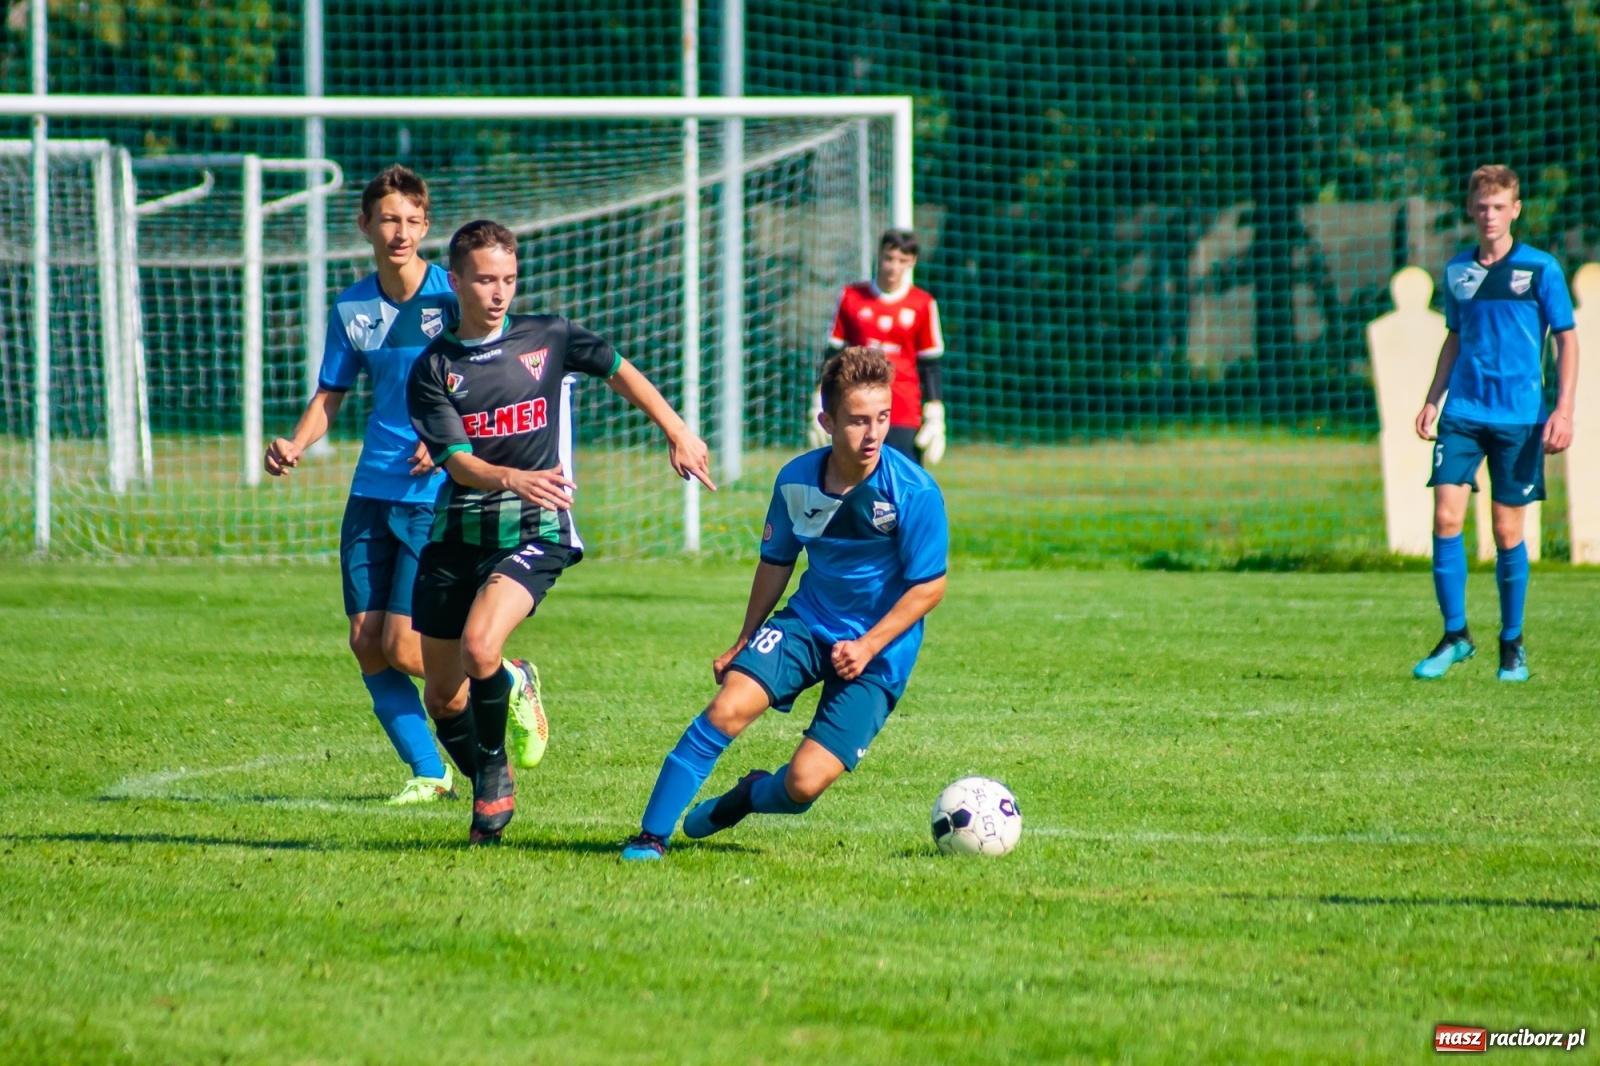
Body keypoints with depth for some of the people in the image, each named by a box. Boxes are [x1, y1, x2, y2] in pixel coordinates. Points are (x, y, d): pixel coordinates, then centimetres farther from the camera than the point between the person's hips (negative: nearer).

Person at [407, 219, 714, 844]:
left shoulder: (547, 339, 2)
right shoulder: (433, 369, -2)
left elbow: (620, 372, 20)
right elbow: (458, 462, -13)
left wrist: (677, 434, 19)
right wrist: (513, 479, -32)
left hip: (534, 533, -2)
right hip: (457, 534, 2)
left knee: (479, 644, -27)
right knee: (442, 698, 5)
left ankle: (495, 775, -6)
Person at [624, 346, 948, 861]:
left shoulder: (914, 492, -19)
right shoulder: (796, 481, -6)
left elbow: (929, 586, -12)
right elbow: (776, 563, 11)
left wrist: (868, 646, -20)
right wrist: (744, 642, 16)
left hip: (878, 650, -3)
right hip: (807, 622, 3)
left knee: (804, 783, -13)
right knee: (728, 708, -20)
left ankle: (752, 795, 25)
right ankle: (652, 836, -8)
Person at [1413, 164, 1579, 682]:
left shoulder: (1540, 269, -2)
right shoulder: (1456, 271, 9)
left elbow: (1567, 339, 1)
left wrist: (1564, 409, -8)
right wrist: (1432, 399, 13)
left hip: (1519, 417, -3)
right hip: (1463, 411, 3)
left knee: (1508, 530, 1)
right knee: (1446, 517, -10)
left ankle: (1512, 644, 15)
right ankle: (1455, 635, 2)